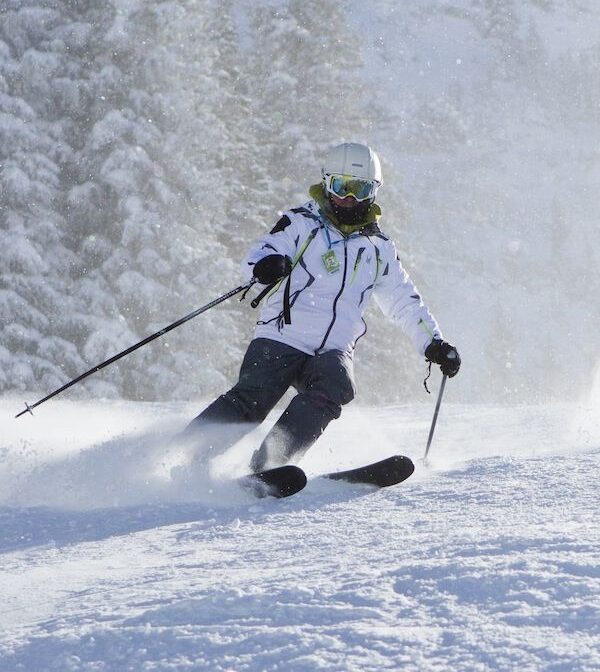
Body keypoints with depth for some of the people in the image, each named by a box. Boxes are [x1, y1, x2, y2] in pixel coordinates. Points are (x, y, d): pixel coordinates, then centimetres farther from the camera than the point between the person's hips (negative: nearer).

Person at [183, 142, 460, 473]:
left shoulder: (378, 250, 21)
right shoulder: (302, 224, 8)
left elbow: (407, 303, 29)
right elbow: (256, 257, -6)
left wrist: (435, 344, 20)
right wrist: (267, 265, -31)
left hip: (333, 350, 3)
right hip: (282, 338, -3)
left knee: (333, 388, -30)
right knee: (251, 399, -23)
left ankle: (268, 464, -38)